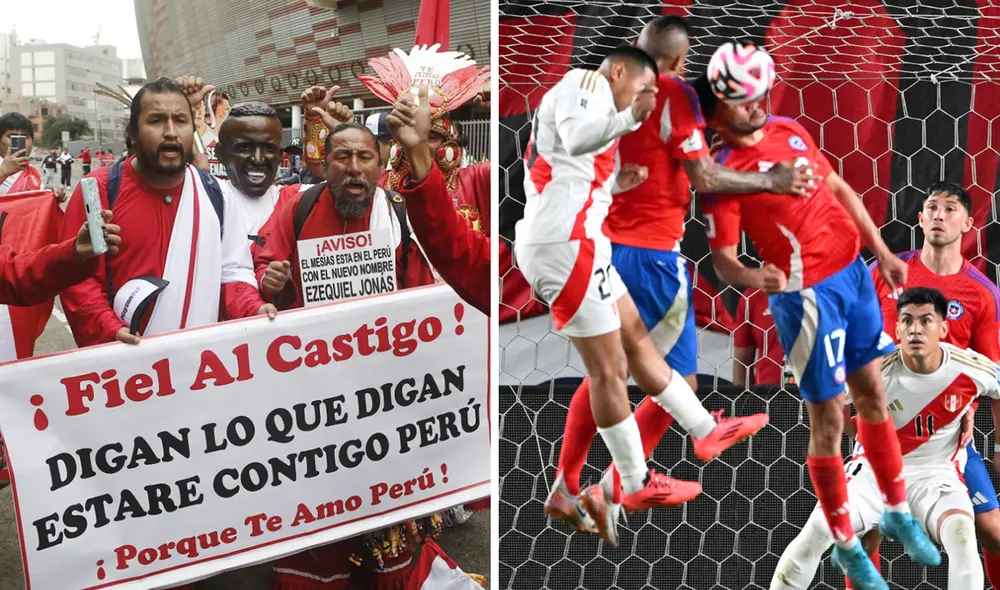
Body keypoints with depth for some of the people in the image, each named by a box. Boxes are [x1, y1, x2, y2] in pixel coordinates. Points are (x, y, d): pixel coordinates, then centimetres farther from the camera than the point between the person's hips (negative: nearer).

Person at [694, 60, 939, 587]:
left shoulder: (789, 129, 6)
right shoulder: (722, 175, -14)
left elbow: (838, 188, 16)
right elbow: (722, 258, -16)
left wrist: (882, 252, 14)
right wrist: (754, 279, -38)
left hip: (853, 270, 7)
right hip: (806, 294, -6)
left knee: (874, 395, 16)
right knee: (828, 417, 1)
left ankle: (898, 512, 34)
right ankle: (845, 545, 19)